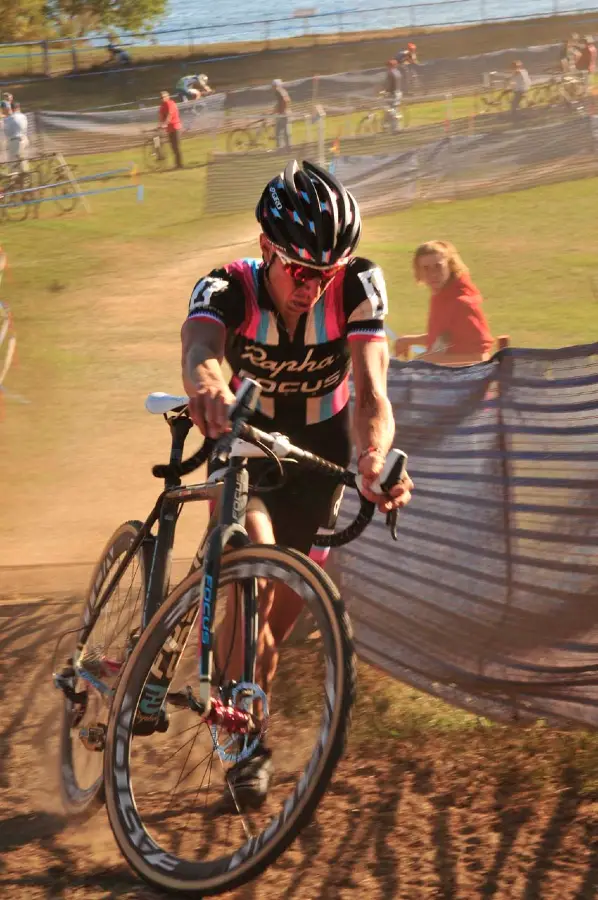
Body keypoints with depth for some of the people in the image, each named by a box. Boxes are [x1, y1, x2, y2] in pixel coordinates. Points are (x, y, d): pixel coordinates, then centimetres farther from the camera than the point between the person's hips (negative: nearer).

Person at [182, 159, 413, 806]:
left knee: (283, 618, 6)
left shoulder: (358, 288, -27)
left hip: (317, 452, 2)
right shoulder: (226, 289, -29)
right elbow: (198, 344, -51)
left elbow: (371, 392, -37)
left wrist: (373, 459, -59)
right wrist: (206, 384, -77)